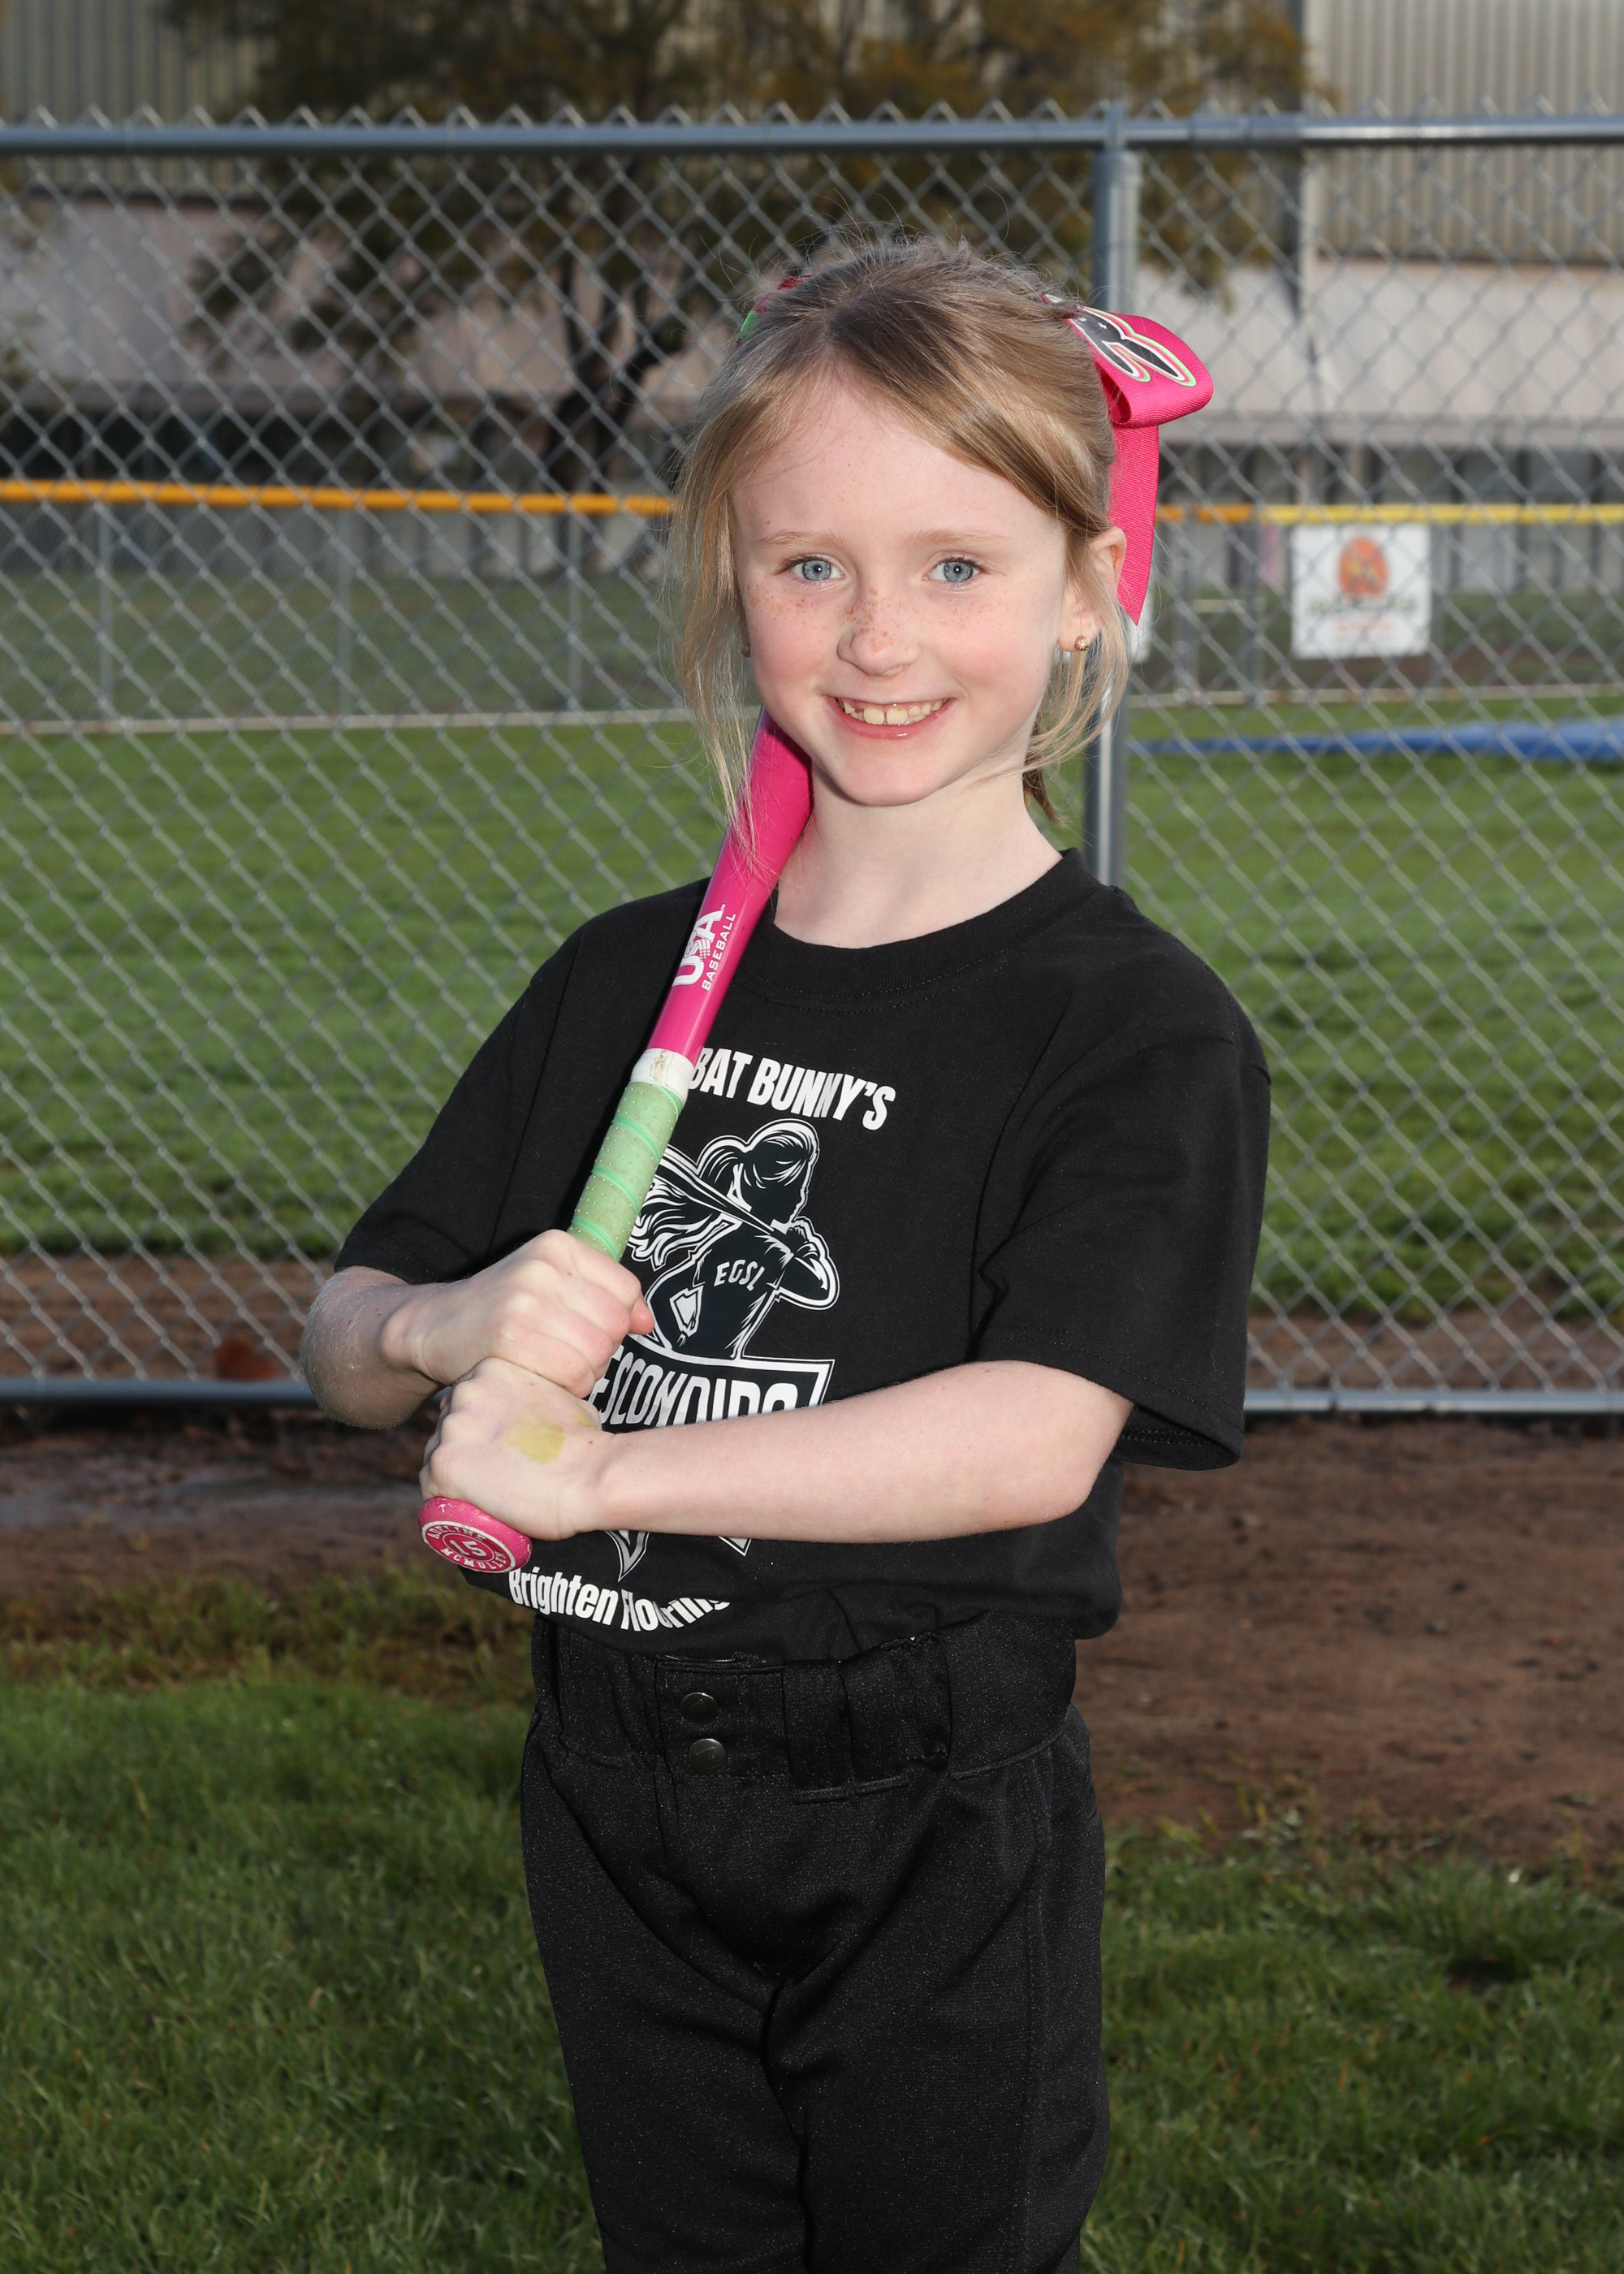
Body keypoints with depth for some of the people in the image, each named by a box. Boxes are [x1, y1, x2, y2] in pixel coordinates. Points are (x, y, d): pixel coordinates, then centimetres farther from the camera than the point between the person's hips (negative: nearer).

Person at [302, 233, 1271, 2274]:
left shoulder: (1133, 1024, -12)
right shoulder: (623, 980, 4)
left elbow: (1033, 1437, -26)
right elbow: (343, 1339, 6)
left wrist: (589, 1469, -26)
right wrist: (451, 1330, -17)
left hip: (933, 1849, -5)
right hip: (621, 1807, 5)